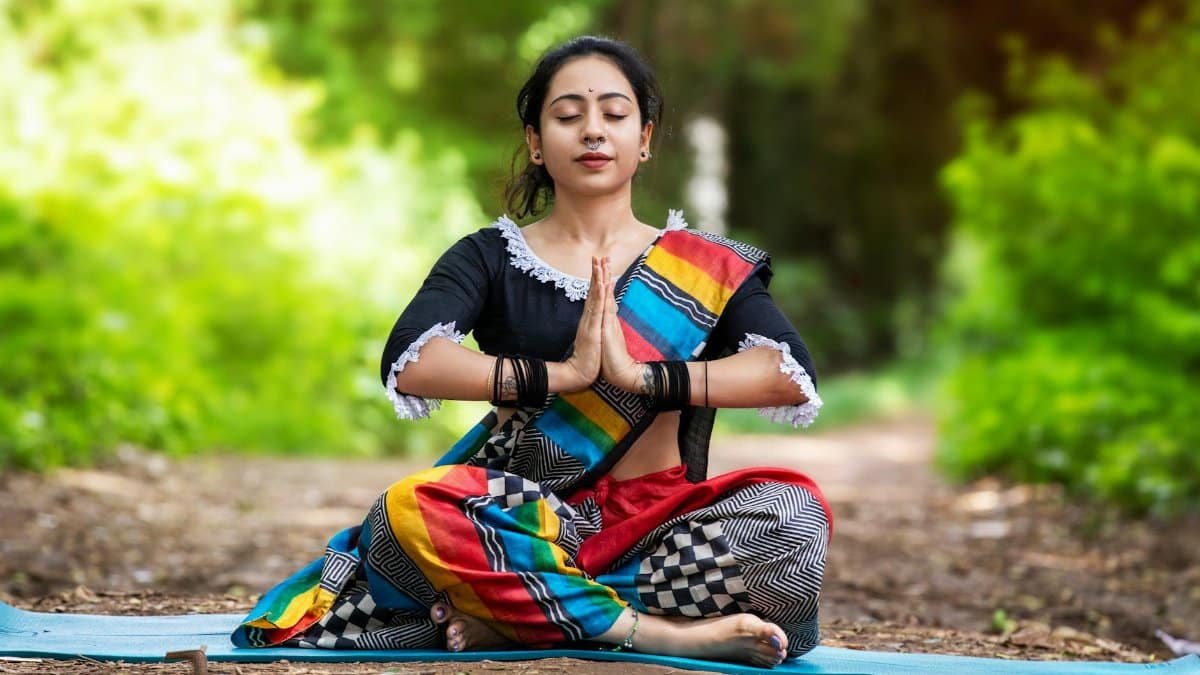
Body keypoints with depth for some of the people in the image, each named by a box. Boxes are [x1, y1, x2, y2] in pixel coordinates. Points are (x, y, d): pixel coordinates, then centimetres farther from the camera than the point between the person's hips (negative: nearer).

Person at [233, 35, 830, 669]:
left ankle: (506, 620, -27)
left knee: (792, 515, -30)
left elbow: (792, 377, -9)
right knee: (412, 509, -33)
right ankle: (663, 631, -30)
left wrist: (643, 375, -18)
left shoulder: (706, 269, 9)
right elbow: (408, 363, -11)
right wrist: (561, 374, -17)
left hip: (650, 532, 1)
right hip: (522, 522, -1)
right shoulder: (490, 257, 9)